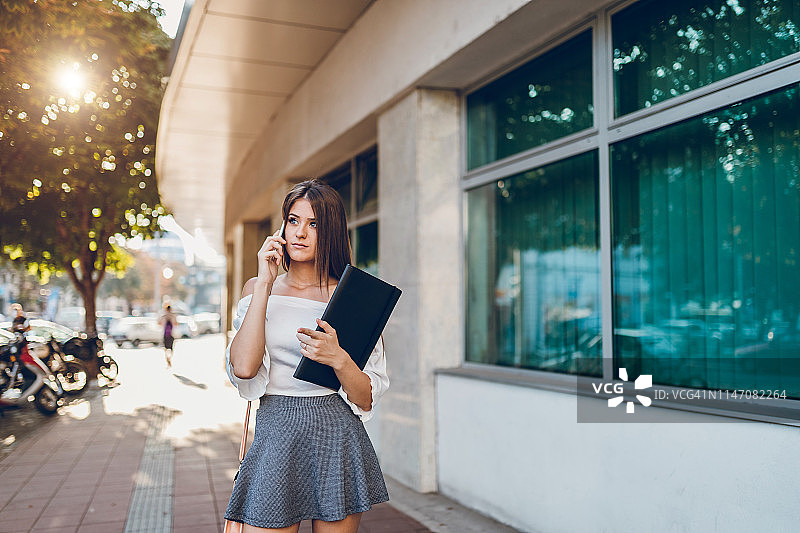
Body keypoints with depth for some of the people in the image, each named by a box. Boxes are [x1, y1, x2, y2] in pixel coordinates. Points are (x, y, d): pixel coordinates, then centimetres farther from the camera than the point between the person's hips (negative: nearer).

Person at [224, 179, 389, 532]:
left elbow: (367, 399, 0)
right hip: (275, 438, 1)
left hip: (338, 440, 0)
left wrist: (338, 359, -20)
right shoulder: (257, 288, 7)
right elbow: (244, 367, -11)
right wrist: (265, 283, -10)